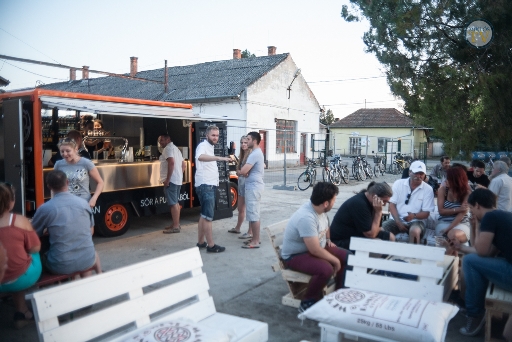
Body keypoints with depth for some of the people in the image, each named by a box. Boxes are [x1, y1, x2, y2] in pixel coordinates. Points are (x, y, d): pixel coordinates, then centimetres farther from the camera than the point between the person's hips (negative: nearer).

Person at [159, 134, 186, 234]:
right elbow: (184, 164, 23)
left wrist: (167, 179, -24)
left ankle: (175, 226, -8)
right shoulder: (176, 148, 22)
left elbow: (171, 162, -24)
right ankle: (176, 224, 19)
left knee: (173, 203, -9)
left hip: (171, 180, -10)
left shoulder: (168, 148, -9)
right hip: (178, 180, 10)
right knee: (176, 202, 13)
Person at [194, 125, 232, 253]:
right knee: (208, 216, -6)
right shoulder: (203, 146, -14)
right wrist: (219, 158, -50)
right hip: (205, 185, -10)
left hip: (210, 185, 10)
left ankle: (201, 242, 22)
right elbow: (200, 157, -39)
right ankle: (211, 245, -2)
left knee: (204, 215, 14)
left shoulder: (210, 147, 18)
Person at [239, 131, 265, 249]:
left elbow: (243, 171, -27)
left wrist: (245, 172, -1)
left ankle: (255, 241, -1)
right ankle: (255, 238, 22)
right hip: (255, 186, 11)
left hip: (253, 187, -11)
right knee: (254, 214, 15)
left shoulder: (254, 154, -19)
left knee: (253, 215, -6)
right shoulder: (258, 152, 15)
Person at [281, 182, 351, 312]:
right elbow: (315, 250, -33)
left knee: (347, 257, 0)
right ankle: (307, 303, -12)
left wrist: (328, 240, 9)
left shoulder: (318, 207, -6)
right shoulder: (306, 217, -34)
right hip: (295, 255, -9)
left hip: (315, 247, 9)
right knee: (326, 269, -33)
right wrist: (335, 260, -20)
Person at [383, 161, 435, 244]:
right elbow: (392, 205, -1)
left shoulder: (428, 189, -1)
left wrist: (414, 215, -24)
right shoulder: (398, 184, 1)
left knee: (414, 231, -35)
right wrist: (398, 222, -14)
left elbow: (426, 213, -2)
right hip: (397, 220, 1)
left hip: (415, 221, -1)